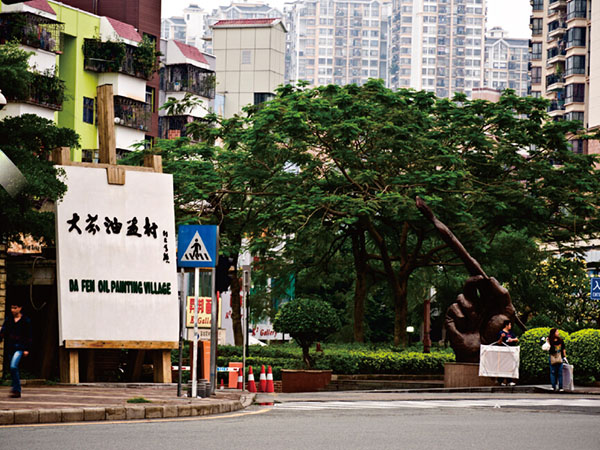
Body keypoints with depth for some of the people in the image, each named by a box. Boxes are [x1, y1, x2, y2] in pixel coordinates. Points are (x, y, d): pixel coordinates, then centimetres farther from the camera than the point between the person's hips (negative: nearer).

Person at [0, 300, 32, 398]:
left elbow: (28, 336, 0)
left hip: (19, 347, -5)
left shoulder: (26, 321, -1)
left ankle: (16, 390, -14)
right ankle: (17, 391, 16)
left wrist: (27, 349, -5)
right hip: (10, 347, 5)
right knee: (13, 369, 7)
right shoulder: (8, 319, 9)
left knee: (13, 367, -21)